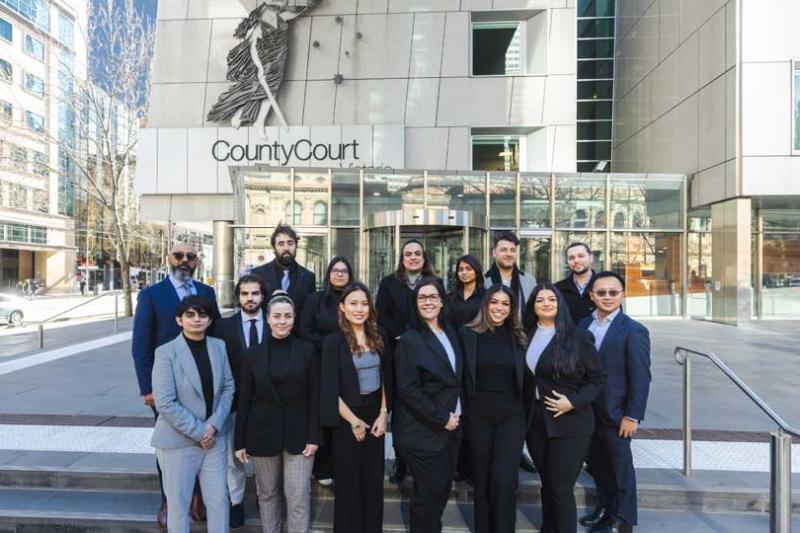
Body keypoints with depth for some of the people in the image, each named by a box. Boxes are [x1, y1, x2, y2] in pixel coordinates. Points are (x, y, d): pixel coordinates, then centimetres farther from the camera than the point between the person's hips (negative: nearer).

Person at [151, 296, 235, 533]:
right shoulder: (166, 352, -13)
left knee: (219, 499, 11)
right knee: (178, 503, 12)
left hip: (214, 439, 4)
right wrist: (198, 432, -14)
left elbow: (228, 387, 4)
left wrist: (215, 424, -8)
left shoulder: (219, 346, 1)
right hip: (178, 441, -4)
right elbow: (165, 404, -16)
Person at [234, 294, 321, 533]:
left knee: (299, 496, 0)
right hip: (262, 433, 2)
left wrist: (314, 436, -7)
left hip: (298, 434, -1)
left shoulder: (307, 351, -3)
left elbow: (315, 396, -2)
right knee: (267, 493, 15)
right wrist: (239, 441, 2)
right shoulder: (253, 354, 1)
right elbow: (244, 399, 3)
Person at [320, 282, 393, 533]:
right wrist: (353, 420, -10)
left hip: (375, 415, 4)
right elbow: (330, 389, -11)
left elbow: (385, 379, 7)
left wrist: (383, 414, -2)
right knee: (349, 482, 12)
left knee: (374, 480, 14)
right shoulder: (334, 341, -11)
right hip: (347, 419, -4)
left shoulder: (379, 338, 2)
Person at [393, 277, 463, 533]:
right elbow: (407, 389, -19)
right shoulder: (409, 340, -14)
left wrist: (455, 415, 7)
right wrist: (441, 418, -16)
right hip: (422, 431, -7)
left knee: (444, 487, 16)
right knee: (430, 492, 2)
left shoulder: (450, 333, 7)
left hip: (452, 425, 7)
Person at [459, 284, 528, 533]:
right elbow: (460, 375, 0)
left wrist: (527, 408, 4)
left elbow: (525, 376, 8)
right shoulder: (467, 334, -5)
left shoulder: (519, 336, 0)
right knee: (481, 481, 12)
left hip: (512, 415, 0)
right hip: (478, 415, 0)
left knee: (504, 481, -5)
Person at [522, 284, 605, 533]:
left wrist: (574, 402, -17)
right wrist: (525, 413, 5)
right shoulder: (527, 337, 4)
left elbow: (597, 378, -5)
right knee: (546, 485, 17)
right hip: (535, 422, 4)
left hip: (569, 423, -4)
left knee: (561, 490, 2)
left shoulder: (578, 337, -9)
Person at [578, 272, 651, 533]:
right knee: (595, 463, 20)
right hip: (586, 410, 5)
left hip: (615, 413, -5)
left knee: (620, 466, 12)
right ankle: (606, 506, 42)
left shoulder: (633, 331, -12)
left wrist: (632, 416, -15)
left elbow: (640, 377, -14)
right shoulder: (583, 325, 4)